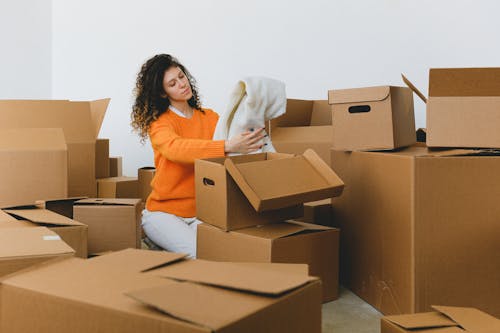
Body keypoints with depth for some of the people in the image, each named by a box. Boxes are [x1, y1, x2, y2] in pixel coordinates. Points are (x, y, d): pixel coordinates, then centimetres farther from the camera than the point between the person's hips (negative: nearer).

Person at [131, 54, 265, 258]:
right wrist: (227, 146, -41)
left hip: (202, 211, 4)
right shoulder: (159, 122, -5)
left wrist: (250, 139, -26)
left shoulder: (210, 117, 11)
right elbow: (174, 148, -28)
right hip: (164, 211, -4)